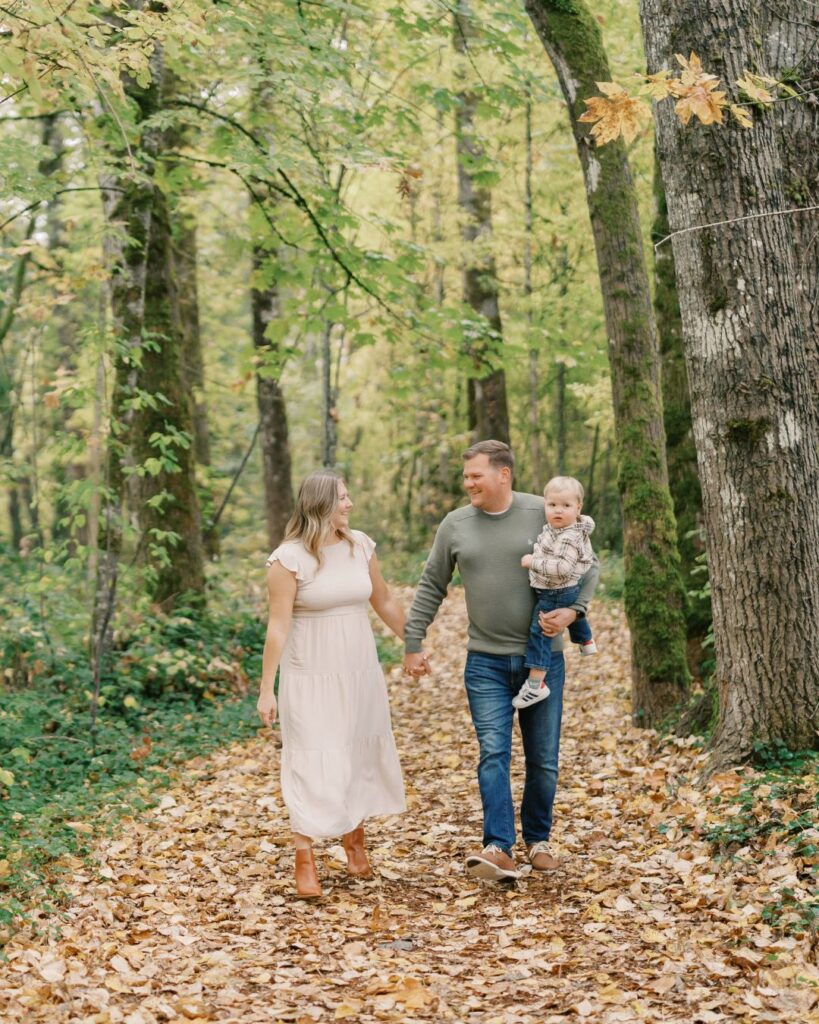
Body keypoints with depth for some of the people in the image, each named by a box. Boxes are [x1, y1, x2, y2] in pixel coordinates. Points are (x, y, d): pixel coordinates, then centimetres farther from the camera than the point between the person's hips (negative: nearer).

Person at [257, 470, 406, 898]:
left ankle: (355, 839, 34)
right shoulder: (290, 557, -14)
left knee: (361, 755, 14)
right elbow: (278, 626, -14)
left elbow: (384, 602, 14)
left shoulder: (360, 546, 1)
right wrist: (267, 689, -14)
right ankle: (305, 863, 6)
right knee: (313, 763, -3)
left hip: (360, 673, 5)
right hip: (312, 676, -5)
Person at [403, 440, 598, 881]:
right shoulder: (456, 524, 2)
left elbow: (588, 567, 3)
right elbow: (431, 588, 10)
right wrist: (412, 643, 7)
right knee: (493, 754, -10)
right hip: (486, 662, 1)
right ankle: (499, 849, -13)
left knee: (543, 759, 9)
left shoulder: (545, 514, -5)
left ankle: (537, 840, 26)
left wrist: (572, 610, -14)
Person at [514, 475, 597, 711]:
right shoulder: (556, 528, -1)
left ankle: (536, 684, -12)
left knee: (539, 633, -11)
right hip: (567, 591, 11)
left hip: (554, 594, -11)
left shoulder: (568, 539, -31)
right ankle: (586, 641, 66)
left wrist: (533, 562, -33)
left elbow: (561, 568, -39)